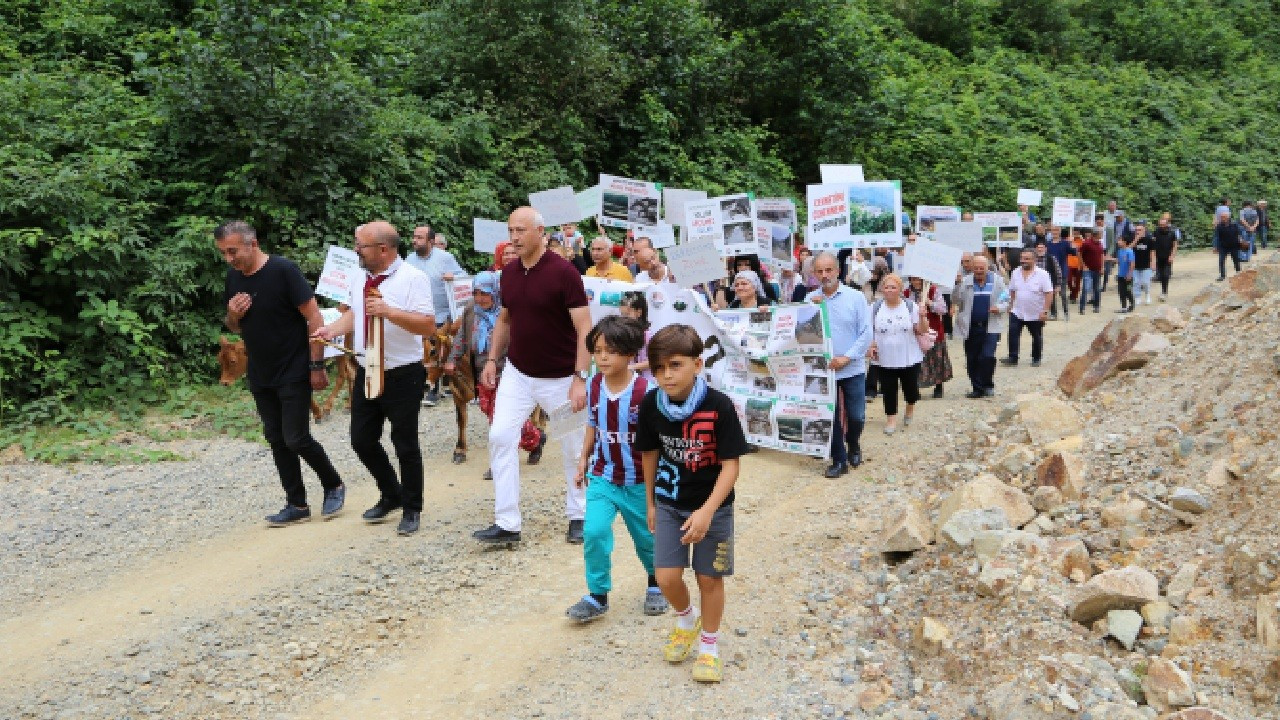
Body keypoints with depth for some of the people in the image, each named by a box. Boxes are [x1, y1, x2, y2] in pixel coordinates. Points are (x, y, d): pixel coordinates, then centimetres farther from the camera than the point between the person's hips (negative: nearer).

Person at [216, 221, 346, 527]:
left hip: (294, 373, -7)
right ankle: (297, 504, 18)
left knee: (296, 438, -7)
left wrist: (317, 366, -17)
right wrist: (232, 315, -8)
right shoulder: (233, 278, 5)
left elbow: (314, 317, -15)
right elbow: (234, 327, 16)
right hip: (260, 376, 7)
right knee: (277, 439, 9)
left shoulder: (283, 270, -16)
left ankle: (334, 485, 17)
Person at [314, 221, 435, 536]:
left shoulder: (413, 279, -16)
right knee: (362, 440, 13)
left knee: (405, 445, 4)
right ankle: (391, 495, 35)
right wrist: (331, 329, 3)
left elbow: (428, 325, -23)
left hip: (402, 375, -7)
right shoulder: (361, 277, 7)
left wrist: (389, 312, -32)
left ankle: (412, 510, 22)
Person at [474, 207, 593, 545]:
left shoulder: (563, 272, -17)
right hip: (517, 373, 5)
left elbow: (584, 327, -18)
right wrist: (492, 359, 8)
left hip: (559, 377, -5)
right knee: (500, 437, -5)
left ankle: (578, 516, 27)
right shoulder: (509, 272, 2)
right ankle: (507, 523, 0)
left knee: (573, 448, 8)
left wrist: (580, 378, -24)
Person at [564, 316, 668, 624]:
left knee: (646, 536, 15)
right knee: (594, 532, -14)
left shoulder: (645, 391, -19)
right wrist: (584, 459, 10)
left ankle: (656, 584, 43)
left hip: (638, 481, -3)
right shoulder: (593, 387, -5)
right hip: (602, 477, 3)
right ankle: (598, 595, 3)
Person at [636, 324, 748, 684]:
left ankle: (709, 645, 30)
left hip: (712, 506, -2)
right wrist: (650, 503, 12)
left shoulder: (719, 406, -23)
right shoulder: (650, 405, -12)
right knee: (666, 577, 0)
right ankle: (687, 620, 33)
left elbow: (730, 465, -19)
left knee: (709, 578, 7)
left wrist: (707, 511, -28)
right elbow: (649, 454, 3)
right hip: (669, 504, 3)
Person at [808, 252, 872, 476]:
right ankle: (839, 460, 21)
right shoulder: (811, 299, -1)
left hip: (853, 368, -1)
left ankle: (853, 446, 36)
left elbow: (866, 333, -7)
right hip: (823, 369, 1)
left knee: (856, 416, 7)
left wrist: (847, 357, -14)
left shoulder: (856, 297, -6)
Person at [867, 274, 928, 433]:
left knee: (910, 389, 6)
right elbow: (868, 329, 8)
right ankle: (891, 418, 15)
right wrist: (871, 344, -7)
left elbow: (922, 331, -3)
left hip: (909, 359, -1)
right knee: (888, 390, 2)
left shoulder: (911, 306, -2)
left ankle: (910, 408, 37)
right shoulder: (875, 308, 1)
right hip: (885, 360, 1)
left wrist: (922, 317, -22)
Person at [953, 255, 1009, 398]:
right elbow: (957, 299, -1)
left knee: (987, 356, -14)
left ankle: (988, 385, 5)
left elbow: (1006, 301, 9)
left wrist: (999, 308, -12)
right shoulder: (965, 281, 4)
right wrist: (957, 284, -15)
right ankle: (977, 388, 18)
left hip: (990, 327, -2)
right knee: (972, 360, 6)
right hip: (971, 327, 2)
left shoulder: (997, 281, 4)